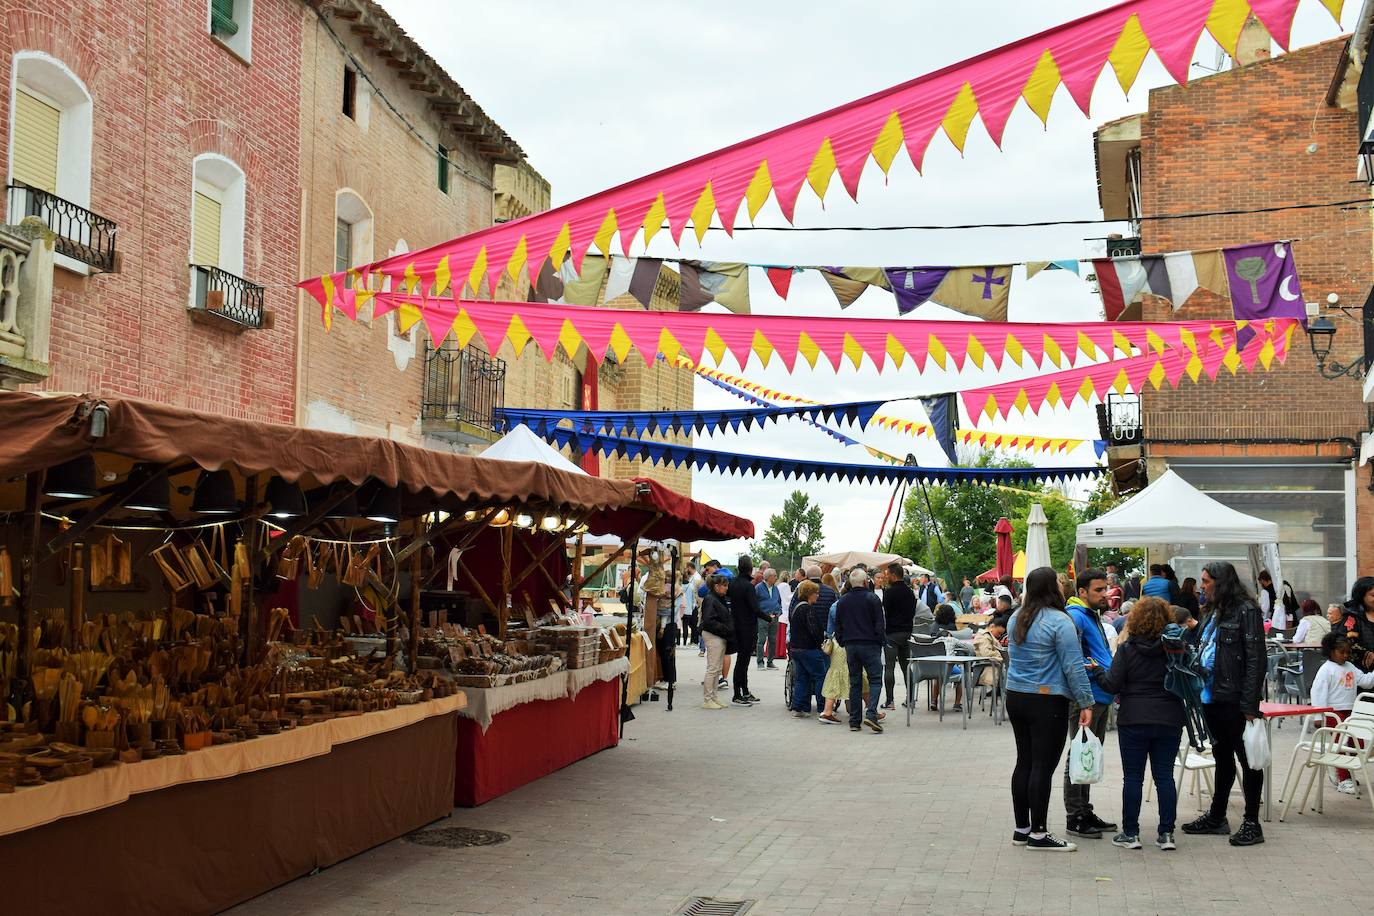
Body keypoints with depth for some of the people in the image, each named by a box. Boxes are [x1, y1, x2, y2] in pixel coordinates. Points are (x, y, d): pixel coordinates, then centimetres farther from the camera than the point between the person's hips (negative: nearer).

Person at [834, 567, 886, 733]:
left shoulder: (842, 600, 7)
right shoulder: (872, 599, -6)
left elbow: (837, 626, 11)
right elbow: (880, 624, -6)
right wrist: (880, 643, 3)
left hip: (850, 645, 4)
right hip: (869, 645, -4)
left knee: (854, 683, 9)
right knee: (875, 680, 1)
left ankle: (854, 721, 7)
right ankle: (871, 714, -18)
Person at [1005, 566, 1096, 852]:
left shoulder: (1017, 619, 8)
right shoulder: (1059, 621, -15)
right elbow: (1073, 667, -16)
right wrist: (1086, 703, -11)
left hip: (1015, 697, 8)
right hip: (1047, 702, -8)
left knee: (1024, 762, 14)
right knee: (1043, 766, -3)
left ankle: (1021, 828, 20)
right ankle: (1038, 834, 1)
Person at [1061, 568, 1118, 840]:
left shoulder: (1093, 615, 18)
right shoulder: (1076, 615, -14)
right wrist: (1088, 664, -25)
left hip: (1101, 697, 10)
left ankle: (1085, 811, 27)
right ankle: (1074, 817, 3)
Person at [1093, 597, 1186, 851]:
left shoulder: (1127, 648, -8)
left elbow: (1112, 685, -8)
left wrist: (1096, 671, 8)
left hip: (1134, 721, -2)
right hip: (1169, 720, 2)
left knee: (1133, 776, 5)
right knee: (1165, 776, 8)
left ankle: (1130, 833, 8)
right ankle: (1166, 833, 9)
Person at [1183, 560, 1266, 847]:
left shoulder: (1246, 610, -11)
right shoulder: (1214, 612, 15)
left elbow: (1255, 659, -16)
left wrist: (1250, 705, -19)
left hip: (1234, 700, -9)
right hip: (1212, 697, 9)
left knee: (1247, 759, 1)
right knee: (1222, 757, 17)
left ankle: (1252, 823, 8)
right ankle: (1216, 817, 27)